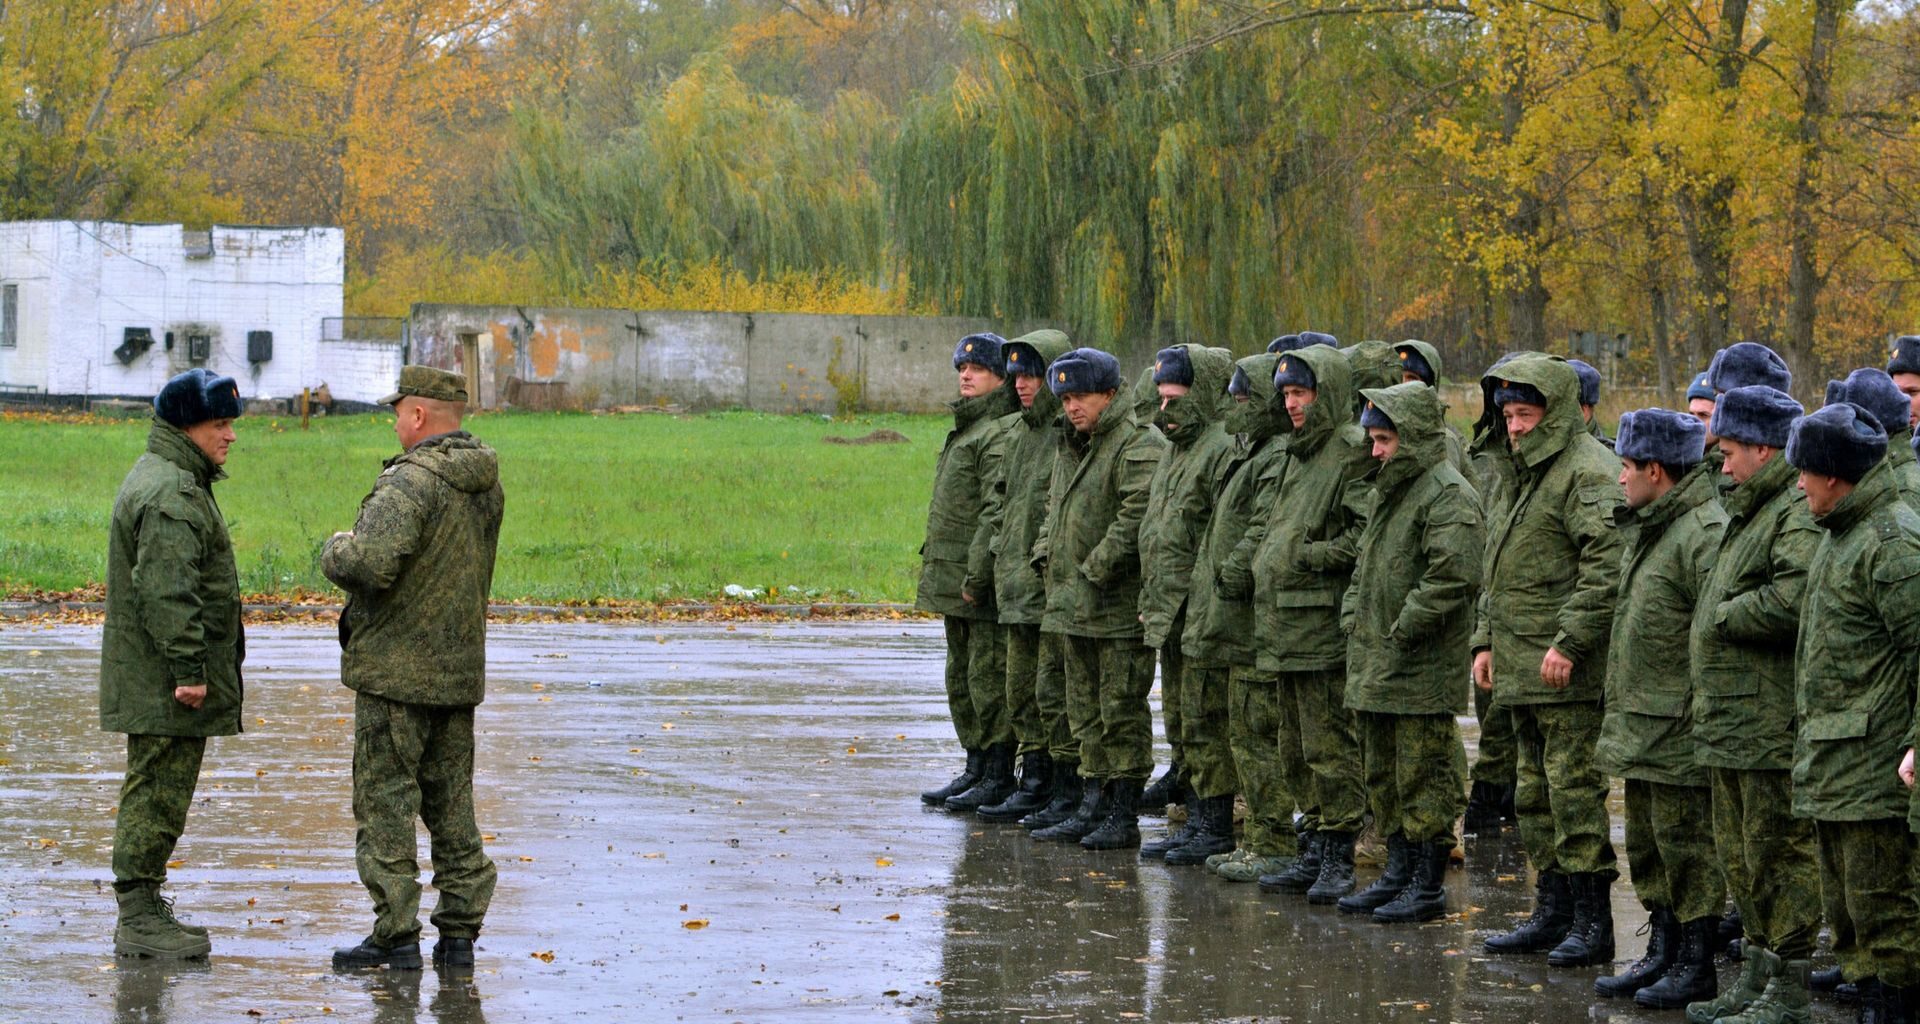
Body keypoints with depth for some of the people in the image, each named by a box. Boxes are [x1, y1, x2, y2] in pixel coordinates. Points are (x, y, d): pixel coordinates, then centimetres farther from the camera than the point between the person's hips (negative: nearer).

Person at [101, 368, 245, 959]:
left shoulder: (176, 482, 19)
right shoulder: (170, 494, -18)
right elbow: (166, 590, -25)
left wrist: (194, 666, 26)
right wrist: (188, 668, -26)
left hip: (158, 683, 11)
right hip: (163, 686, -11)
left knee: (155, 793, 15)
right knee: (158, 793, -8)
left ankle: (142, 910, 22)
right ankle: (139, 920, -6)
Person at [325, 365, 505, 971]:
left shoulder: (411, 482, -19)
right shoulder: (486, 484, 8)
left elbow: (370, 564, -30)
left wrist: (336, 551, -8)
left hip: (397, 670, -8)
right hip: (460, 668, 8)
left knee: (386, 803, -1)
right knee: (452, 804, 13)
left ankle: (396, 936, -1)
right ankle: (459, 933, 14)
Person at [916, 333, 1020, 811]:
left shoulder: (999, 434, -14)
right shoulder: (966, 429, 20)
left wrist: (977, 574, -22)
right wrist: (939, 569, 20)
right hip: (956, 580, 11)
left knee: (989, 676, -8)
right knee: (961, 676, 15)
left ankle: (998, 776, -5)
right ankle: (976, 768, 21)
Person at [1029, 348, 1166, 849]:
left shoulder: (1138, 446, -13)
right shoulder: (1075, 448, 18)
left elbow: (1138, 514, -24)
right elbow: (1055, 507, 29)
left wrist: (1097, 569, -21)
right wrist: (1046, 555, 12)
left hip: (1119, 607, -9)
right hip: (1075, 605, 9)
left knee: (1122, 711, -4)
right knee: (1087, 712, 13)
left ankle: (1124, 815, 0)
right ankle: (1092, 807, 19)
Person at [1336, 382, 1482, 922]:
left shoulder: (1447, 495, -14)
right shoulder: (1389, 491, 18)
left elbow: (1453, 577, -24)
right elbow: (1366, 562, 28)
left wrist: (1404, 630, -20)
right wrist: (1352, 616, 13)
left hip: (1422, 673, -10)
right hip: (1375, 665, 10)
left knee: (1423, 777, -4)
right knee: (1383, 776, 16)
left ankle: (1429, 887, 1)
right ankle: (1398, 872, 25)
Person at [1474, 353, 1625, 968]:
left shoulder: (1588, 473, -12)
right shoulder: (1527, 473, 20)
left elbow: (1606, 567, -22)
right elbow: (1501, 569, 28)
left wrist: (1569, 641, -23)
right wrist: (1486, 639, 20)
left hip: (1569, 671, -10)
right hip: (1522, 668, 10)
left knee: (1574, 790, -10)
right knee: (1536, 795, 14)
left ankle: (1592, 922, -7)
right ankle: (1552, 912, 21)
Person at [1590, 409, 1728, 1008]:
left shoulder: (1705, 533, -18)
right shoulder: (1647, 528, 17)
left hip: (1680, 729, -11)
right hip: (1639, 724, 11)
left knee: (1685, 842, -4)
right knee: (1647, 845, 17)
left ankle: (1695, 966, 3)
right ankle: (1662, 955, 26)